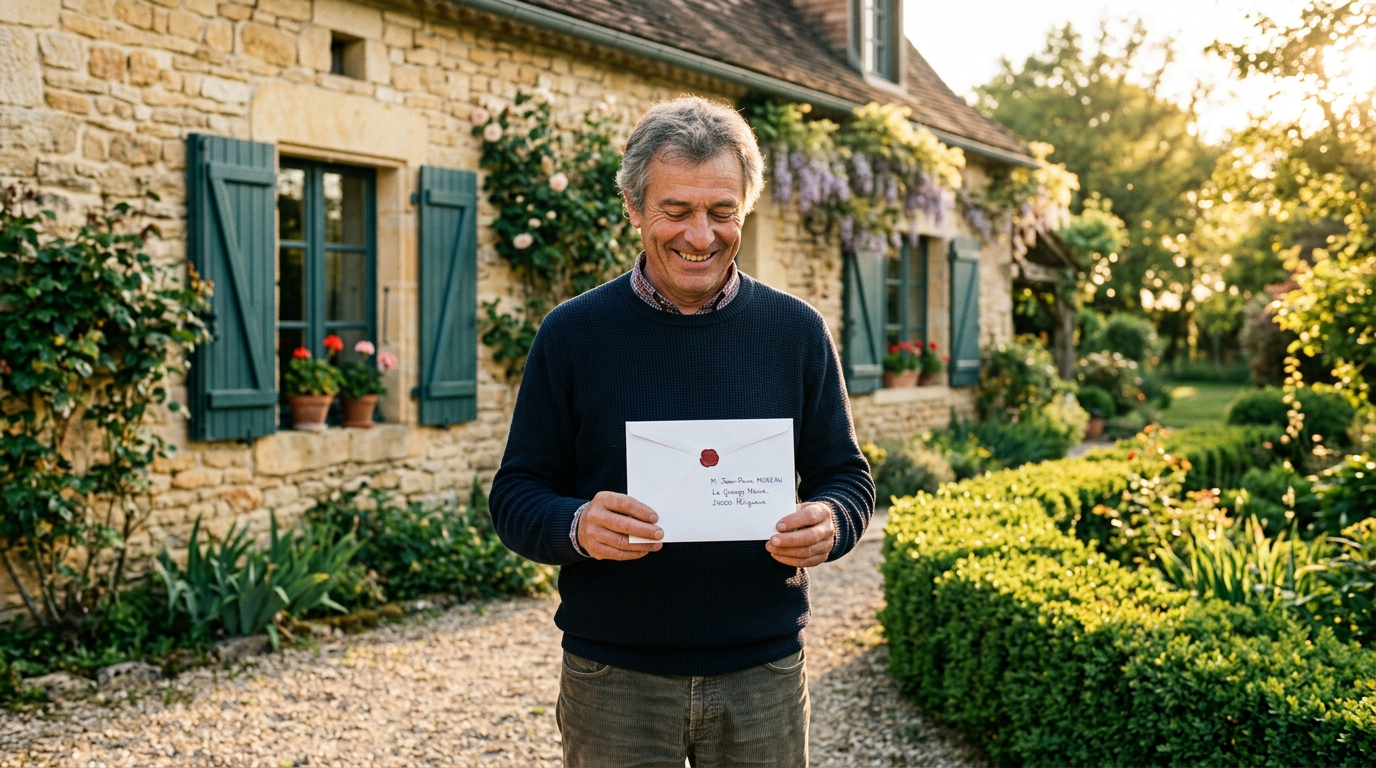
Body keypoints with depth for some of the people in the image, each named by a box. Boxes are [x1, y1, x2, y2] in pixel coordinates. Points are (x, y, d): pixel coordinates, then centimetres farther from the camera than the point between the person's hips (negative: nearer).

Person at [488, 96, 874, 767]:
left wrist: (828, 524, -16)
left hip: (761, 673, 2)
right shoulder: (572, 334, -2)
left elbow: (846, 476, 7)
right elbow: (516, 494, -1)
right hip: (612, 679, -1)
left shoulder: (797, 332, 3)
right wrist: (577, 526, -23)